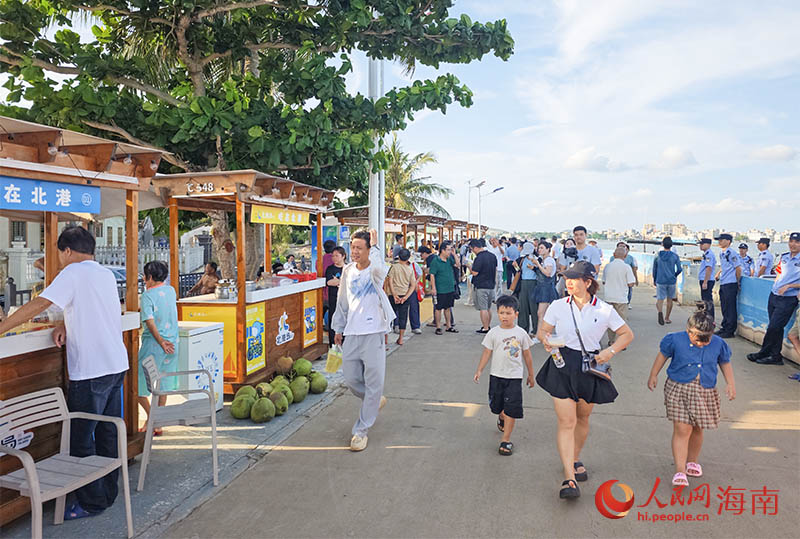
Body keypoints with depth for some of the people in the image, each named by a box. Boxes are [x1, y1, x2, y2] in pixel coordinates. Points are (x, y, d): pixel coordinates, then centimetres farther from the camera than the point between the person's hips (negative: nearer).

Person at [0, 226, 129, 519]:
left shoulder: (74, 273, -9)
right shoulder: (107, 274, 15)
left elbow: (38, 305, -15)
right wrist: (65, 326, 9)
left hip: (90, 371, -8)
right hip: (117, 364, 8)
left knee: (81, 439, 3)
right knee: (108, 433, 16)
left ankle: (92, 503, 11)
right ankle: (108, 493, 27)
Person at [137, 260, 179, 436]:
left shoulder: (148, 295, -12)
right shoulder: (171, 290, 6)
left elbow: (149, 321, -19)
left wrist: (161, 342, -19)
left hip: (153, 344, -6)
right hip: (172, 344, 7)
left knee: (139, 382, 8)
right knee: (162, 384, 12)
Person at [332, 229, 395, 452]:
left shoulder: (375, 271, -7)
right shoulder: (348, 271, 10)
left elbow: (379, 267, -36)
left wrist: (375, 246, -25)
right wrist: (339, 329, 20)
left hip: (373, 333, -5)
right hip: (351, 333, 6)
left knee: (373, 382, -1)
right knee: (351, 380, 11)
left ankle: (361, 430, 11)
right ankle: (376, 401, 40)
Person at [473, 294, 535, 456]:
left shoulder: (521, 333, -2)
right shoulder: (493, 333, -3)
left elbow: (527, 355, 7)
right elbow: (487, 353, 1)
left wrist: (531, 375, 12)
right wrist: (479, 370, -5)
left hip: (514, 377, -1)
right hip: (496, 375, 1)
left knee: (511, 409, -5)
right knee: (496, 405, 14)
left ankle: (506, 440, 5)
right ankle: (502, 418, 49)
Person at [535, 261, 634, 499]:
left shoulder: (604, 310, -4)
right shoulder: (558, 306, -2)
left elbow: (627, 334, 8)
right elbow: (542, 330, 8)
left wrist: (610, 351, -7)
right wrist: (546, 340, -15)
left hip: (590, 368, 1)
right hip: (563, 366, -1)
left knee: (582, 419, 16)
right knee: (566, 422, -8)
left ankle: (575, 459, 42)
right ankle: (569, 479, -6)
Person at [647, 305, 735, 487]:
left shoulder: (718, 344, -2)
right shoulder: (676, 340, -9)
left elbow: (725, 363, 15)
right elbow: (663, 355, 7)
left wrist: (730, 384, 9)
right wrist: (653, 375, 11)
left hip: (705, 392, 3)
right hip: (679, 389, -3)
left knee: (697, 429, 14)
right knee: (682, 429, -9)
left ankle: (692, 461, 38)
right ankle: (680, 471, -7)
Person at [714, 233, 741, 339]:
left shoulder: (731, 253, -13)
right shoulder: (721, 254, 14)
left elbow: (738, 268, -12)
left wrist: (737, 282, -6)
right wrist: (718, 275, 21)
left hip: (730, 284, -9)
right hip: (723, 284, 9)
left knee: (730, 308, -4)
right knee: (724, 307, 14)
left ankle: (730, 331, 0)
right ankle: (724, 327, 23)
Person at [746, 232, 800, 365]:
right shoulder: (783, 257, 10)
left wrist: (788, 286, -18)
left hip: (788, 299, -6)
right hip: (774, 296, 6)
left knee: (773, 328, -6)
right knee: (776, 328, 11)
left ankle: (763, 353, 7)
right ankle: (775, 357, 19)